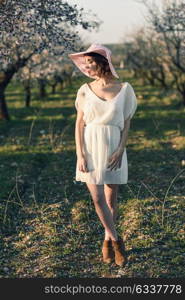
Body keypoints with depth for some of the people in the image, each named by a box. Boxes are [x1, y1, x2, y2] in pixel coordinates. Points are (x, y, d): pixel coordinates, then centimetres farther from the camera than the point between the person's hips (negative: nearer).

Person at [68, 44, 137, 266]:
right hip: (91, 148, 1)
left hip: (114, 148, -1)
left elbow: (126, 123, 0)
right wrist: (80, 154, -6)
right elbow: (79, 124, 2)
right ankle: (116, 241, 11)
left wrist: (120, 150, -10)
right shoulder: (85, 90, 2)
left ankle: (108, 241, 23)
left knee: (111, 199, 6)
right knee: (98, 199, -4)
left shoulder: (124, 89, -1)